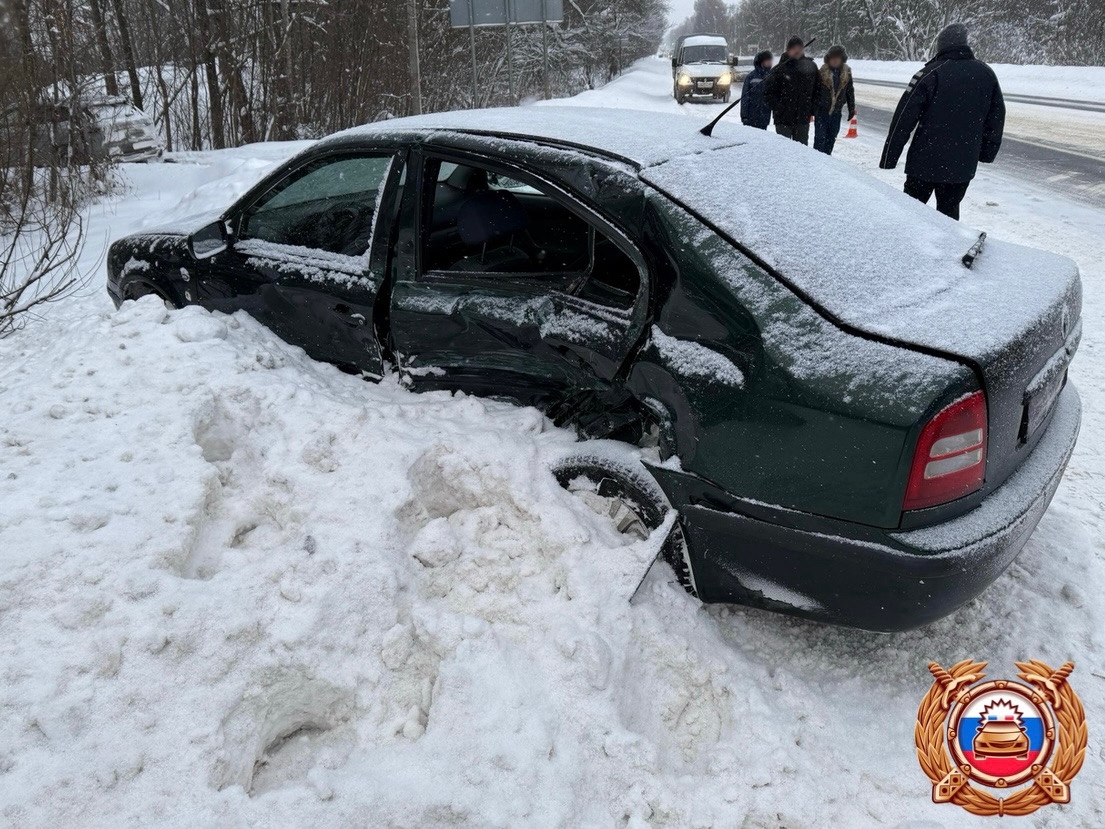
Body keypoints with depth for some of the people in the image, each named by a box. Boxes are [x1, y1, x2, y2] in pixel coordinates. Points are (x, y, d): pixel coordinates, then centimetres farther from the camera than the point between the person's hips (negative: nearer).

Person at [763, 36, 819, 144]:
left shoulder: (811, 67, 5)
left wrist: (811, 111, 5)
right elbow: (768, 92, -4)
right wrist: (778, 108, -11)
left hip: (803, 119, 3)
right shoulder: (780, 69, -6)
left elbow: (816, 91, 13)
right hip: (783, 119, -3)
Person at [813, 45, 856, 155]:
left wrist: (852, 109, 11)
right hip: (822, 110, -4)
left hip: (836, 112, 4)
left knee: (831, 138, 12)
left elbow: (850, 91, 10)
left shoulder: (846, 73, 1)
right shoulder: (822, 72, -10)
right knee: (820, 137, -7)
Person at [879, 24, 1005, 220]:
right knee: (949, 211, 14)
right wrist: (987, 153, 24)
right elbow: (996, 118, 14)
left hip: (926, 160, -4)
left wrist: (888, 159, -9)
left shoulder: (932, 73, -10)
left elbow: (904, 118, -12)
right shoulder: (986, 75, 6)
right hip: (964, 164, 4)